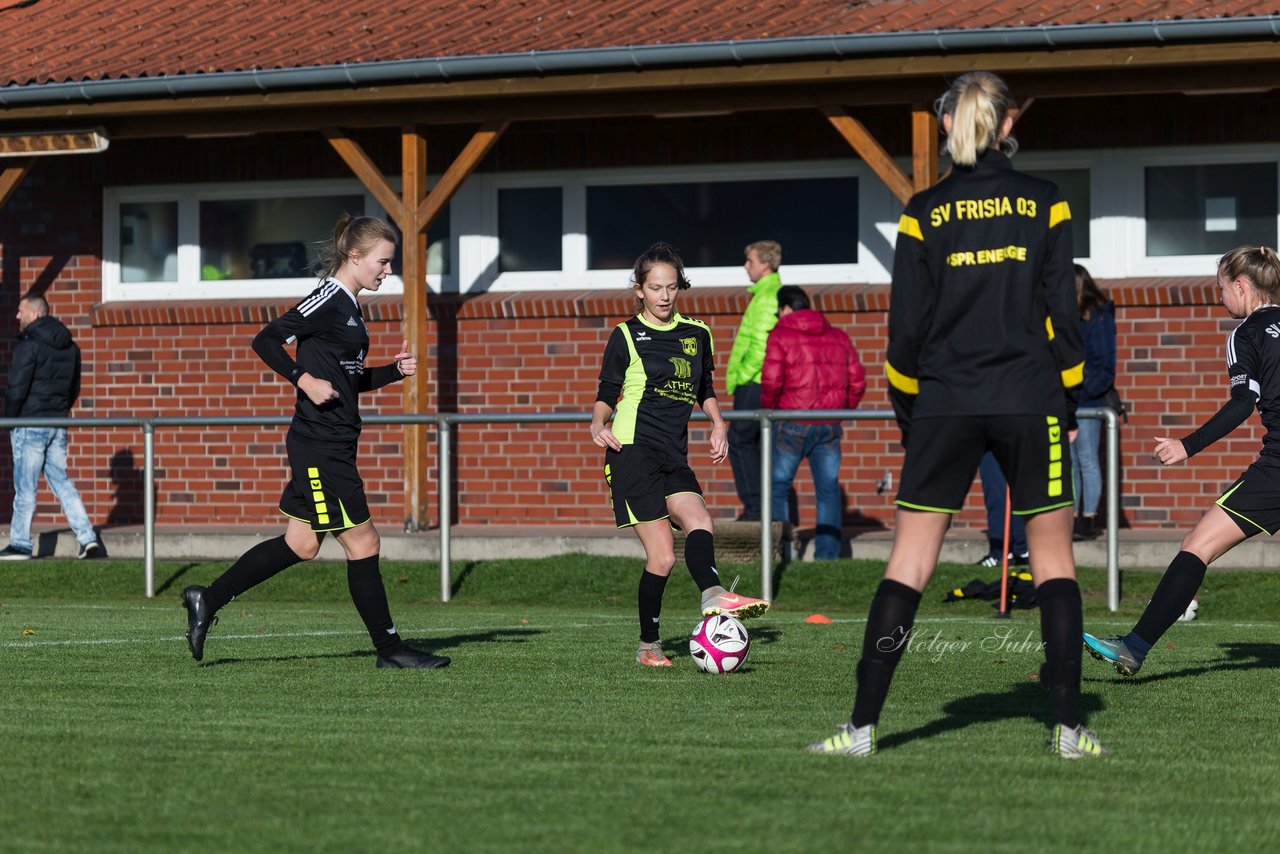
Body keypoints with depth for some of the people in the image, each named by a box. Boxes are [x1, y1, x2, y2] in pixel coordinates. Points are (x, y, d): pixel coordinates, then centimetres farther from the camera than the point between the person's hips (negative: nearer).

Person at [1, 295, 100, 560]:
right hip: (58, 425, 7)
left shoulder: (29, 346, -13)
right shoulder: (70, 347, 11)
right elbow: (74, 388, 17)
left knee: (25, 486, 0)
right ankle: (87, 536, 2)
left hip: (30, 423, -7)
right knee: (61, 481, 11)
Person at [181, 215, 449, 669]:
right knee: (362, 542, -3)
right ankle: (389, 648, 4)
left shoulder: (348, 307, 16)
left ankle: (207, 600, 17)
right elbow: (266, 340, -17)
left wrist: (395, 370, 11)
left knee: (301, 544, 12)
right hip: (320, 446, -10)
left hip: (330, 447, 10)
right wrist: (305, 380, -23)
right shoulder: (328, 300, -13)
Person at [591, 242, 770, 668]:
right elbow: (606, 395, 5)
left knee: (698, 521, -26)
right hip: (633, 452, -4)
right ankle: (649, 646, -1)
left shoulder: (697, 334, 15)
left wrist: (717, 422, 8)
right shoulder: (625, 336, 2)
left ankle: (714, 596, -48)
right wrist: (599, 423, -16)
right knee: (662, 556, -12)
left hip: (673, 457, 5)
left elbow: (704, 390, 26)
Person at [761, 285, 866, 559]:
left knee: (777, 488, 4)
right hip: (829, 427, 4)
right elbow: (857, 380, 9)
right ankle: (828, 553, 4)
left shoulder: (781, 336, -5)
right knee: (828, 490, 8)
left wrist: (768, 410, 3)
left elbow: (771, 382, -14)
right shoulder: (838, 337, 11)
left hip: (792, 425, -4)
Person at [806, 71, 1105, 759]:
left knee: (909, 560, 3)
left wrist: (906, 411, 11)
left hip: (945, 405, 0)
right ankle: (1068, 727, 2)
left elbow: (906, 325, 1)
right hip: (1031, 404, 0)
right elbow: (1063, 313, 0)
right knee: (1052, 552, 8)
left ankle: (863, 726, -2)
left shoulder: (924, 212, 0)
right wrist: (1069, 402, 10)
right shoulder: (1045, 204, 0)